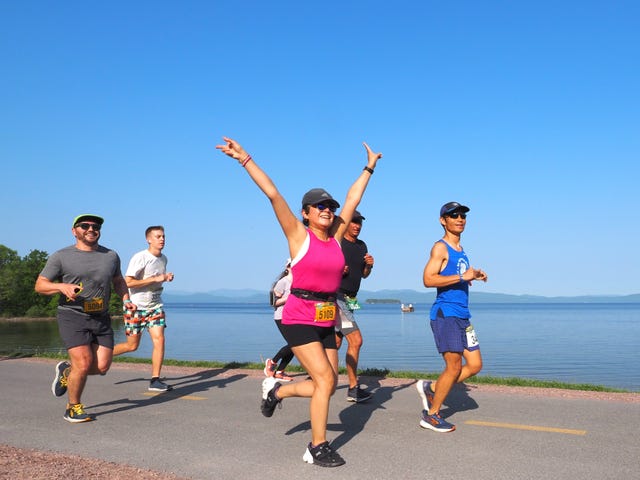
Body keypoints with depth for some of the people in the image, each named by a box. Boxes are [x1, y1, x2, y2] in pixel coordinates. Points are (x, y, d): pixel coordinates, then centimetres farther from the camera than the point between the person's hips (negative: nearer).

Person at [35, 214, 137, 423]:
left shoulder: (111, 256, 10)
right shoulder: (61, 257, 0)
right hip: (72, 316, -4)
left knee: (102, 367, -3)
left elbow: (118, 281, 25)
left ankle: (66, 371, 29)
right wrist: (62, 287, -19)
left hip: (101, 319, 4)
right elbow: (40, 285, 0)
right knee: (83, 363, -15)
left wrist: (126, 300, 8)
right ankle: (73, 407, 10)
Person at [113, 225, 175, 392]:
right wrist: (155, 279, -24)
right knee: (132, 345, 4)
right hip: (136, 306, -6)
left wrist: (166, 278, 3)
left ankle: (155, 381, -3)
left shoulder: (163, 259, 7)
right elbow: (128, 282, -22)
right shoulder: (140, 258, -16)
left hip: (155, 305, 6)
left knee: (159, 340, -9)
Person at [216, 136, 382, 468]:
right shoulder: (298, 235, -7)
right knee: (325, 380, -11)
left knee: (326, 385, 10)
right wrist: (245, 159, -19)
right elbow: (273, 194, -15)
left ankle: (277, 390, 35)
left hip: (326, 321, 6)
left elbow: (353, 198, 14)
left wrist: (369, 168, 23)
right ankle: (317, 448, 7)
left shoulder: (336, 236, 6)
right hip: (299, 319, -6)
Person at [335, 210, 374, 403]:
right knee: (355, 340, -15)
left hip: (349, 300, 8)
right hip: (336, 297, -8)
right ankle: (353, 389, -8)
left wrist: (369, 265, 1)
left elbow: (364, 275, 22)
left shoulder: (362, 246, 16)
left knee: (336, 344, 11)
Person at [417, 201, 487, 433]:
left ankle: (430, 388, 21)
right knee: (454, 366, -6)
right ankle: (431, 415, 10)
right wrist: (462, 277, -23)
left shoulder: (460, 249, 18)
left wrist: (473, 276, 13)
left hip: (462, 316, 9)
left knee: (475, 365, 8)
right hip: (445, 314, -9)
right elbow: (428, 279, -21)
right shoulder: (440, 247, -9)